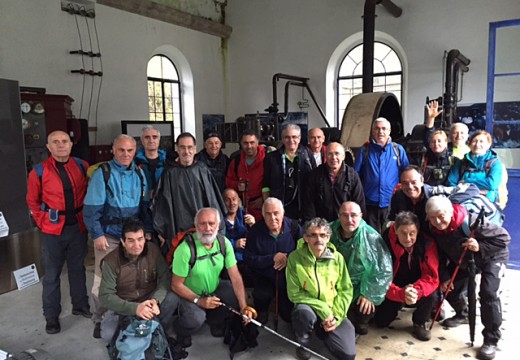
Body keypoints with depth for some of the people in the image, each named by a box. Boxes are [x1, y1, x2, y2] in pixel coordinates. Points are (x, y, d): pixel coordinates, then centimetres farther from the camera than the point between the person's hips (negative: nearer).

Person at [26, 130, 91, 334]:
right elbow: (32, 201, 3)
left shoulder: (82, 166, -2)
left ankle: (80, 305, 33)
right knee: (52, 274, 8)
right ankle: (51, 316, 22)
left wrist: (87, 216, 3)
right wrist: (43, 223, -3)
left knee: (77, 268, 17)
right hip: (53, 229, -2)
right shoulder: (39, 172, -8)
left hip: (78, 227, 3)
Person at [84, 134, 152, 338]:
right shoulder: (102, 173, -9)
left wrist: (148, 230, 6)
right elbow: (91, 208, -11)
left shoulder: (139, 174, 6)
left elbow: (145, 204, 11)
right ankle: (99, 321, 21)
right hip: (109, 236, -4)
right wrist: (97, 235, -15)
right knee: (103, 279, 3)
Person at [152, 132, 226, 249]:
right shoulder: (169, 174, 0)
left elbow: (213, 199, 6)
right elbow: (161, 203, 2)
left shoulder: (203, 171, 3)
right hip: (178, 231, -1)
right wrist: (161, 231, -1)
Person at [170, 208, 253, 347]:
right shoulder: (185, 249, -28)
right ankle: (180, 330, 8)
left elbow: (235, 276, -14)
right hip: (190, 294, -5)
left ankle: (214, 320, 15)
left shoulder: (224, 243, -14)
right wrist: (199, 301, -25)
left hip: (215, 288, 5)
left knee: (240, 298, -15)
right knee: (195, 320, -30)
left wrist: (244, 306, -22)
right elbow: (176, 285, -18)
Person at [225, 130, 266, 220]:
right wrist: (237, 185, -2)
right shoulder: (236, 161, 9)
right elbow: (229, 181, 19)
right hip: (243, 207, 4)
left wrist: (264, 199, -8)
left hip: (262, 207, -4)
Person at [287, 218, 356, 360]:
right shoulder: (295, 257, -14)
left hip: (332, 311, 2)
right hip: (309, 307, -2)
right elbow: (294, 293, -14)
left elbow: (346, 290, 0)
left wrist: (336, 316, -12)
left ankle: (322, 330, 17)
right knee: (305, 312, -37)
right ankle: (302, 343, -3)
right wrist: (323, 310, -20)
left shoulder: (337, 258, -6)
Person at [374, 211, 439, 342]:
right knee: (381, 321, -8)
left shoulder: (427, 243, -22)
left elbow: (432, 277, -25)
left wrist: (417, 291, -45)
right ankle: (397, 306, 26)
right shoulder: (386, 243, -25)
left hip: (418, 289, 0)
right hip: (395, 291, 0)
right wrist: (401, 294, -44)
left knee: (429, 292, -32)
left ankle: (420, 323, -2)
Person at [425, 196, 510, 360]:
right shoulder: (434, 230, -19)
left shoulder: (469, 222, -39)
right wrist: (444, 277, -15)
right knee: (450, 288, 4)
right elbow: (440, 255, -5)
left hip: (491, 257, -6)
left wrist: (480, 247, -46)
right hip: (463, 261, 6)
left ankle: (491, 340, -9)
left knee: (488, 293, -23)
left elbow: (504, 237, -33)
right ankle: (463, 314, 36)